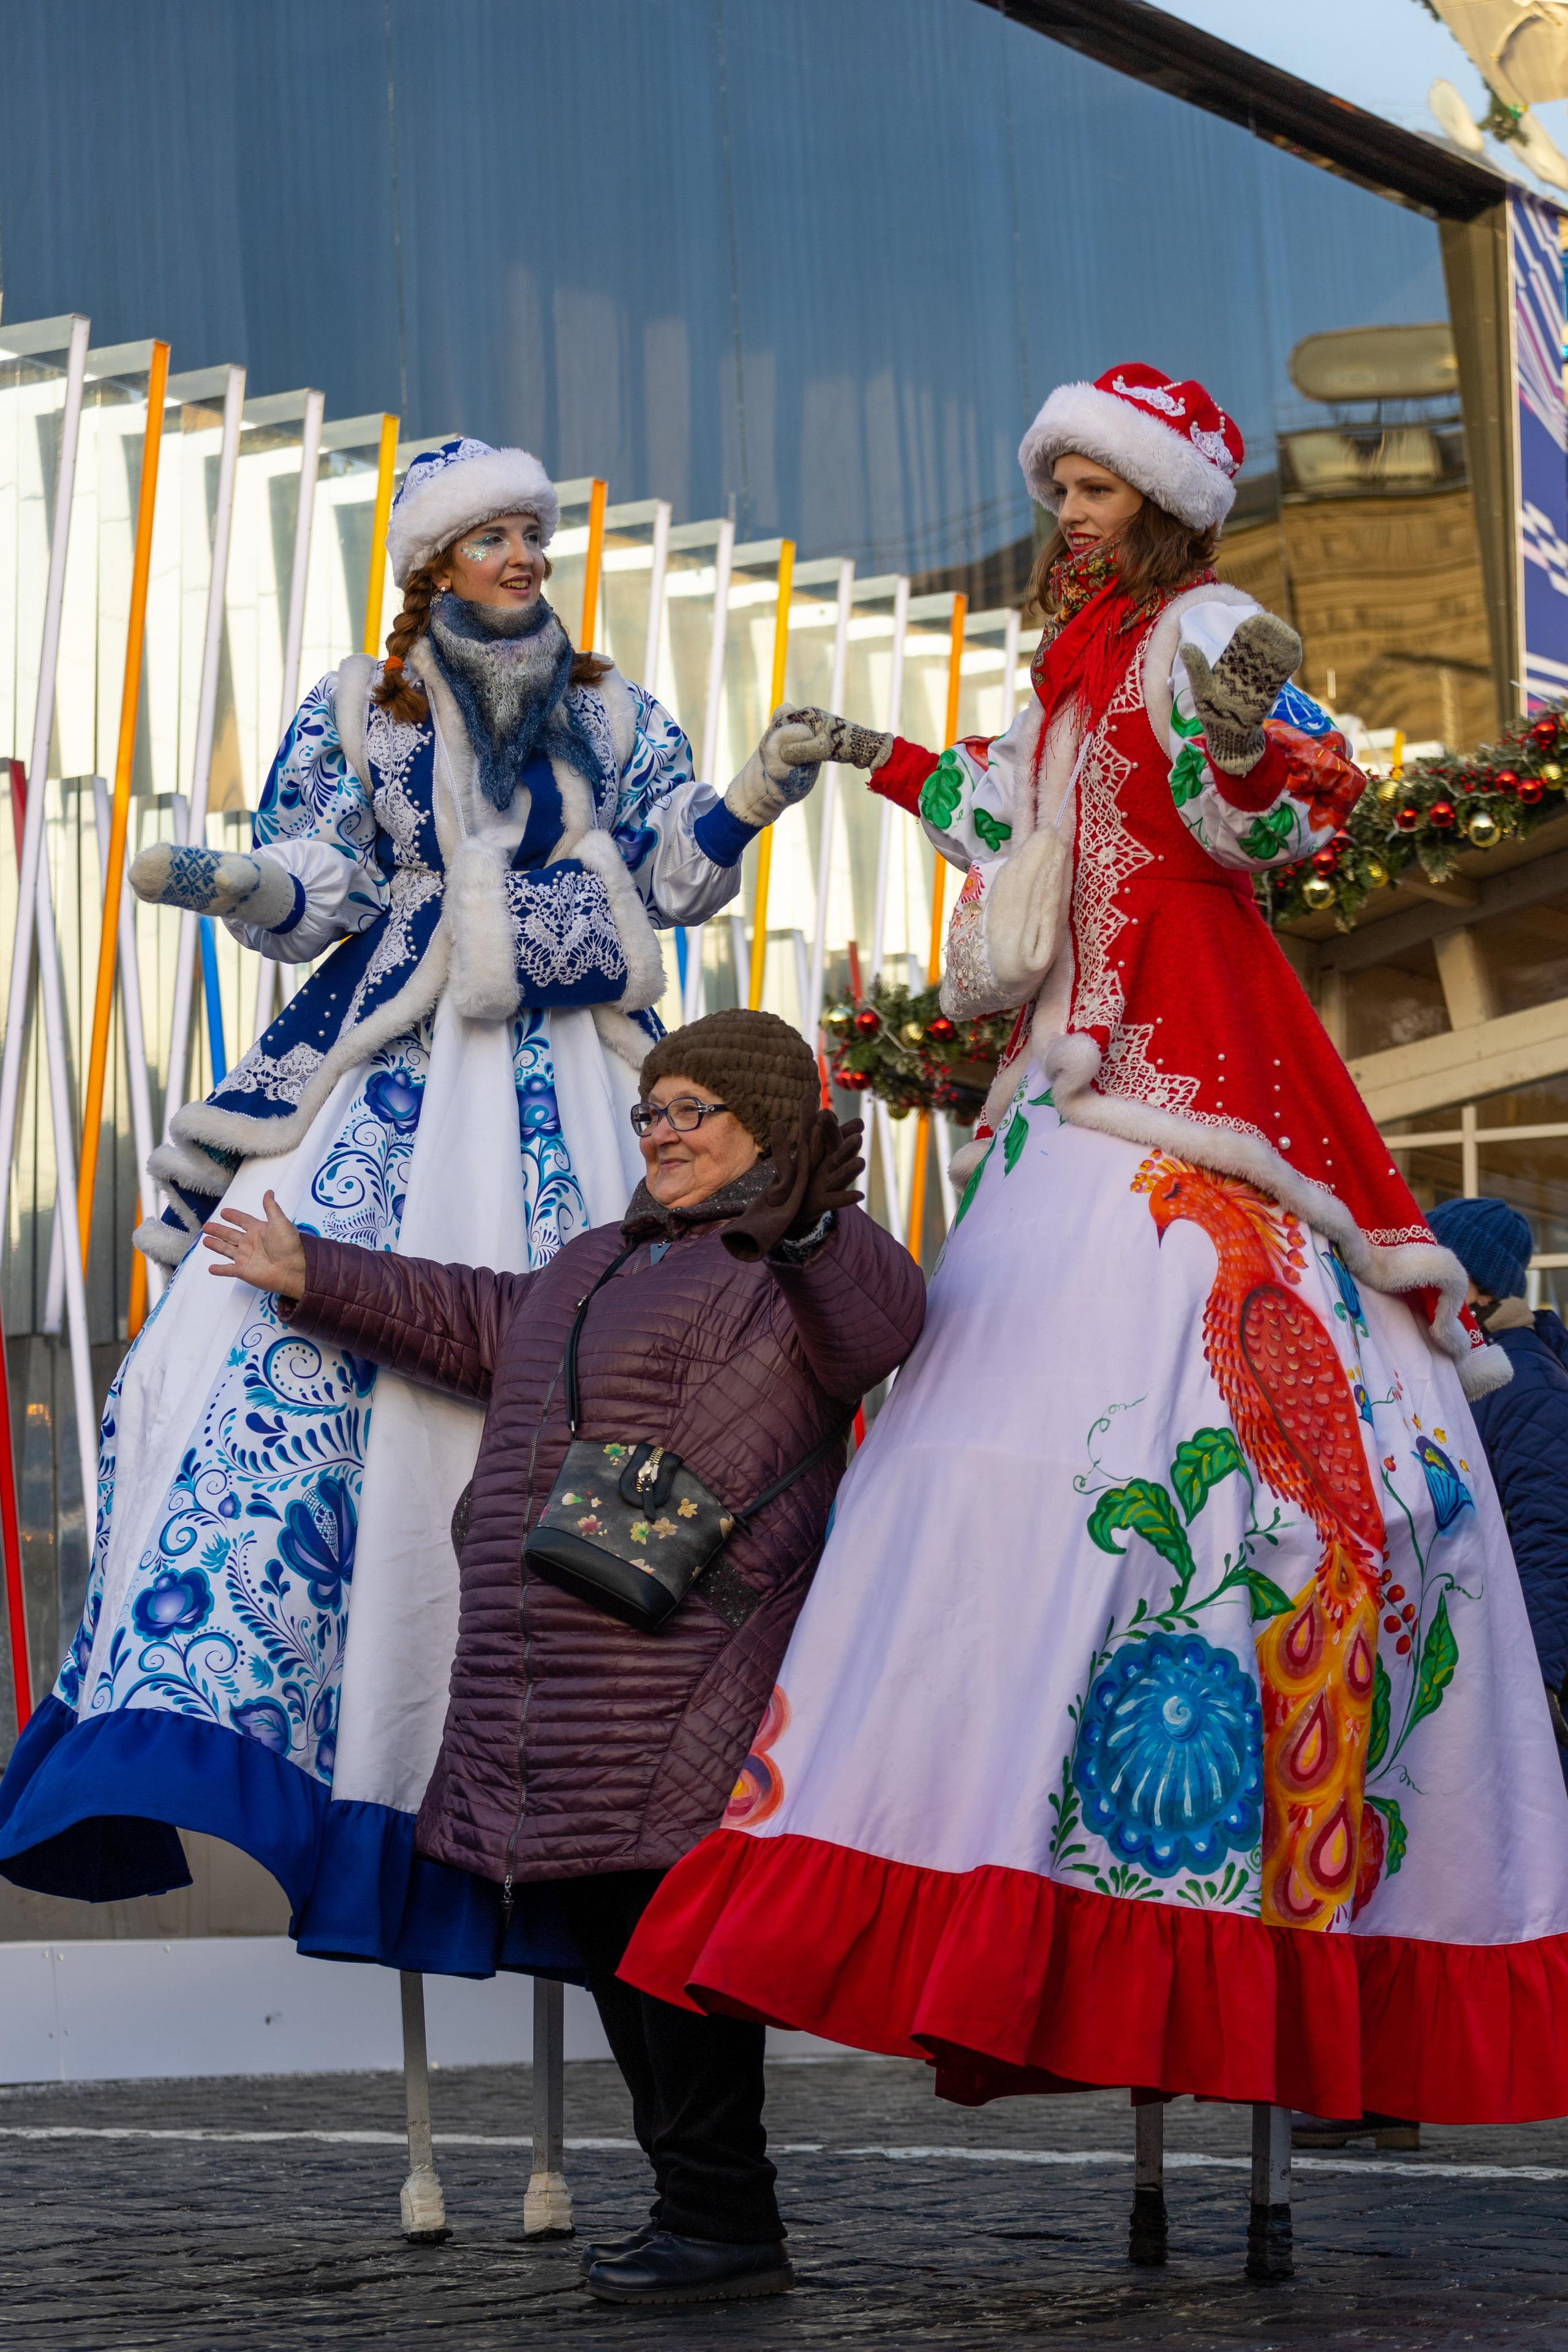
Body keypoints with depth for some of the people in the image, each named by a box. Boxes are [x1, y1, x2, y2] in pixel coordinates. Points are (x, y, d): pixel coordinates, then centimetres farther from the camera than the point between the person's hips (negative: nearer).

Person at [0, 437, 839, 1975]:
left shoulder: (612, 715, 15)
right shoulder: (358, 711, 9)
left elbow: (671, 876, 9)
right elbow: (322, 890, 2)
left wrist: (751, 801, -8)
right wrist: (229, 883, -18)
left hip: (570, 1091, 3)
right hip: (395, 1083, -2)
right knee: (289, 1355, -19)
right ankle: (201, 1698, -20)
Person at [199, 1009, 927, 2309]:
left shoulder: (800, 1268, -5)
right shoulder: (606, 1260, 23)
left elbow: (880, 1325, -25)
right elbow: (486, 1327, 36)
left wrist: (811, 1227, -43)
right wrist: (318, 1279, 40)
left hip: (685, 1683, -9)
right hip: (561, 1686, 9)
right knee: (614, 1934, 10)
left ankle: (726, 2222, -6)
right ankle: (693, 2202, 18)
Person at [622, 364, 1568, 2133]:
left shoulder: (1205, 632, -1)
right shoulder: (1087, 661, 23)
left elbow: (1272, 826, -14)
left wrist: (1236, 737, -34)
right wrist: (889, 763, 43)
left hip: (1191, 1094, -9)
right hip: (1088, 1087, 9)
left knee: (1114, 1406, -21)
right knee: (1012, 1411, 1)